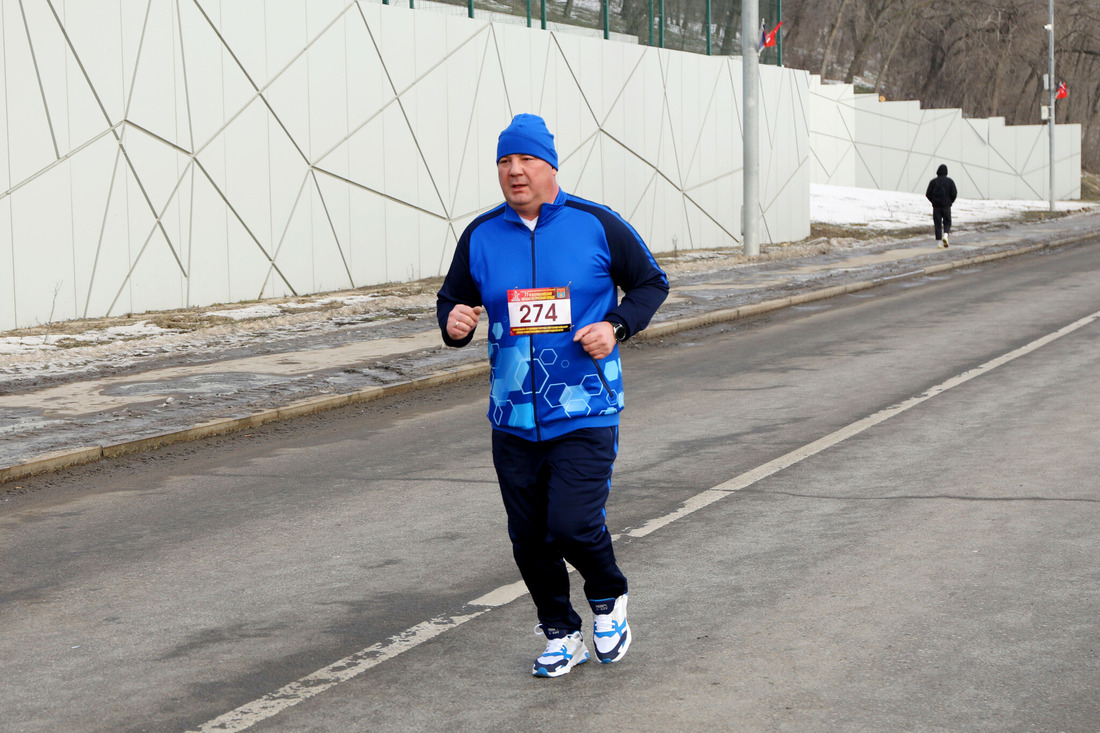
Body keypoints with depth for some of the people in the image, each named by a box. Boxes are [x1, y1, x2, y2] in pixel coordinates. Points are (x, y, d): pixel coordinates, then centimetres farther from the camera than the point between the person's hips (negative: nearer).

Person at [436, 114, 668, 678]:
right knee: (529, 537, 7)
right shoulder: (481, 236, 5)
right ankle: (561, 635, 28)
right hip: (513, 416, 4)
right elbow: (451, 298, 15)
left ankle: (609, 599, 17)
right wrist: (452, 322, -9)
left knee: (572, 525, -15)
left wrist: (617, 326, -11)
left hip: (585, 413, -4)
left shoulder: (597, 225, -3)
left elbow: (651, 282, 7)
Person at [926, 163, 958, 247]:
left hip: (936, 206, 1)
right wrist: (950, 201, 11)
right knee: (947, 222, 11)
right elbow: (954, 193, -7)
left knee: (937, 224, 4)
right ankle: (945, 235, -16)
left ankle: (939, 242, -1)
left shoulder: (933, 181, 1)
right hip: (946, 206, -1)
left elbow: (928, 194, -2)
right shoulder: (950, 181, -2)